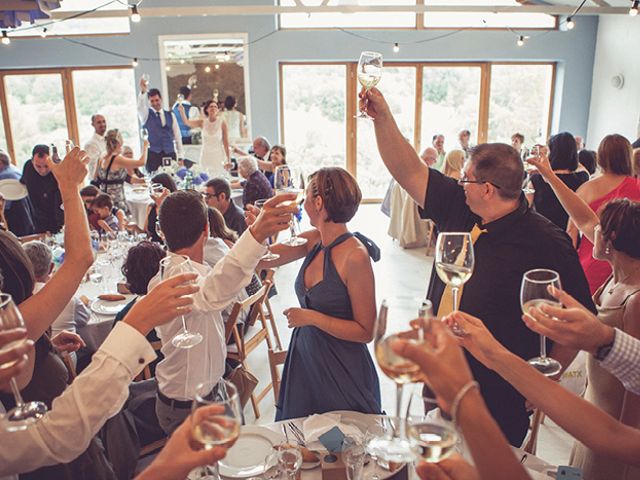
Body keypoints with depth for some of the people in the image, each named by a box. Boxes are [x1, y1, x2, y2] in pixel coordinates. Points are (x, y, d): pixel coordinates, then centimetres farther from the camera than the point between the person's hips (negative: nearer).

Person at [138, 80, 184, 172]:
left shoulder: (170, 115, 11)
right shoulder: (146, 114, 6)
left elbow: (177, 136, 10)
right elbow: (140, 106, -17)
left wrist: (180, 156, 4)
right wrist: (143, 91, -37)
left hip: (170, 154, 2)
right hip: (152, 155, -2)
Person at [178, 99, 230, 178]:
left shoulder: (222, 122, -6)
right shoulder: (202, 122, 1)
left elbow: (225, 142, -5)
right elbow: (186, 122, -13)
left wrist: (228, 159, -6)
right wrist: (182, 111, -32)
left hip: (218, 156, -2)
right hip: (205, 156, 2)